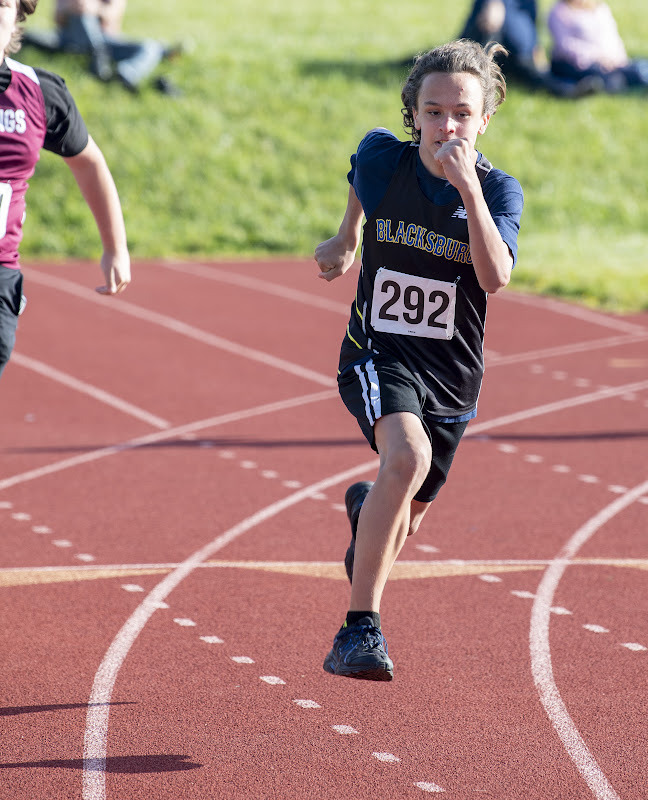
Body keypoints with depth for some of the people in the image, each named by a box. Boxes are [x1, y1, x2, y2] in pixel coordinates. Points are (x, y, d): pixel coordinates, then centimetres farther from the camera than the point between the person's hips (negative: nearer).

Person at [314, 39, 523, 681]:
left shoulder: (498, 190, -10)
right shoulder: (381, 158, -8)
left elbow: (496, 277, -28)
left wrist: (467, 183, -32)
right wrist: (346, 240, 25)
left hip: (450, 371, 2)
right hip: (379, 354, -2)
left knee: (404, 520, 18)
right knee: (409, 455, -34)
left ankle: (366, 507, 59)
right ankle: (359, 629, -33)